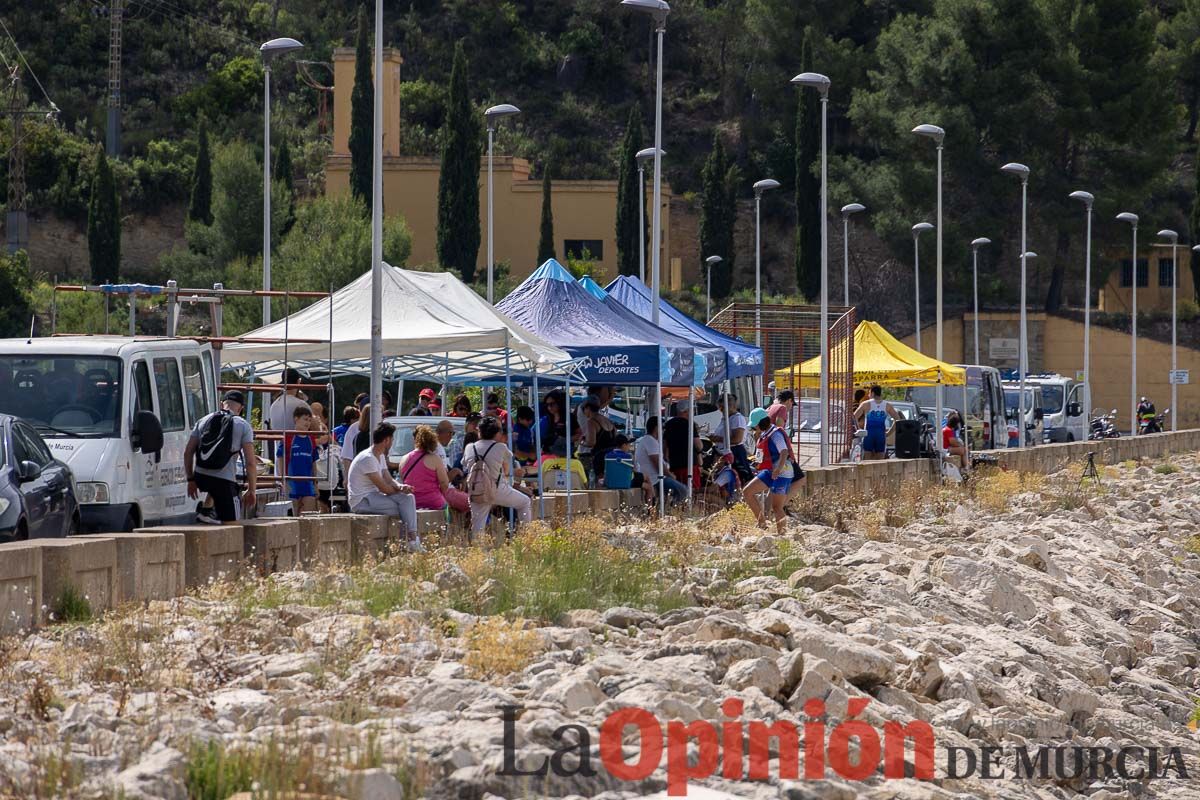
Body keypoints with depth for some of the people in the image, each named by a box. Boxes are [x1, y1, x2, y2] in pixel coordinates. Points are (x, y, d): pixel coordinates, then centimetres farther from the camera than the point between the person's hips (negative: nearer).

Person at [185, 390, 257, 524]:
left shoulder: (203, 421, 12)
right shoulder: (243, 426, 1)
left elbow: (188, 453, 10)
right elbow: (250, 462, -4)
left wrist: (191, 479, 18)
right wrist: (251, 490, 1)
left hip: (200, 477, 5)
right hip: (225, 480, -5)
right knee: (229, 523, -2)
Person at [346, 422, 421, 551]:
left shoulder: (381, 457, 13)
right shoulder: (367, 458, -20)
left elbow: (389, 480, 11)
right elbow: (383, 488, -20)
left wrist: (400, 486, -12)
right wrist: (401, 489, -3)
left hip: (374, 496, 10)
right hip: (361, 501, -10)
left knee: (408, 498, -6)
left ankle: (413, 540, -15)